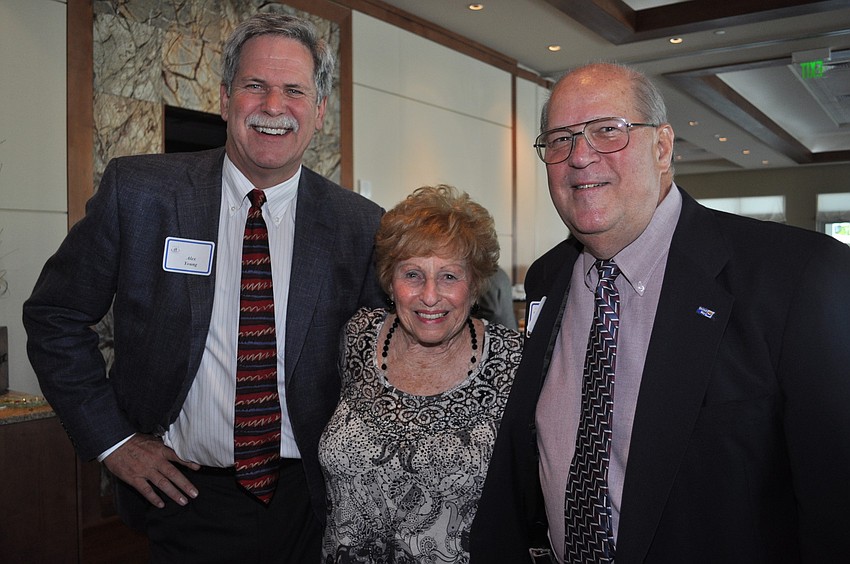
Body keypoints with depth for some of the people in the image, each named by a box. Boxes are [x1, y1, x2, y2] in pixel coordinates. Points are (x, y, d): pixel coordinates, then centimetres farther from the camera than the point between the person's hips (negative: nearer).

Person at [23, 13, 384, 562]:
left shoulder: (360, 224, -8)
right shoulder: (137, 191, -9)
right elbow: (55, 317, -1)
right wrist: (110, 439, -4)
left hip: (305, 498, 1)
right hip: (188, 496, 0)